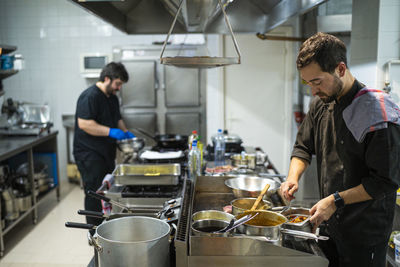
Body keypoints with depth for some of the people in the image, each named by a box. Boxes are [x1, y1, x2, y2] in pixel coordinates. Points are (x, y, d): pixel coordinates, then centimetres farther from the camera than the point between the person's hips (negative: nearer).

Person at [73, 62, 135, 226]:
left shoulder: (112, 98, 15)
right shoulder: (90, 96, -16)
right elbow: (84, 123, -25)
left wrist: (126, 133, 9)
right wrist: (111, 132, -25)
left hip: (107, 154, 10)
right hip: (89, 155, -10)